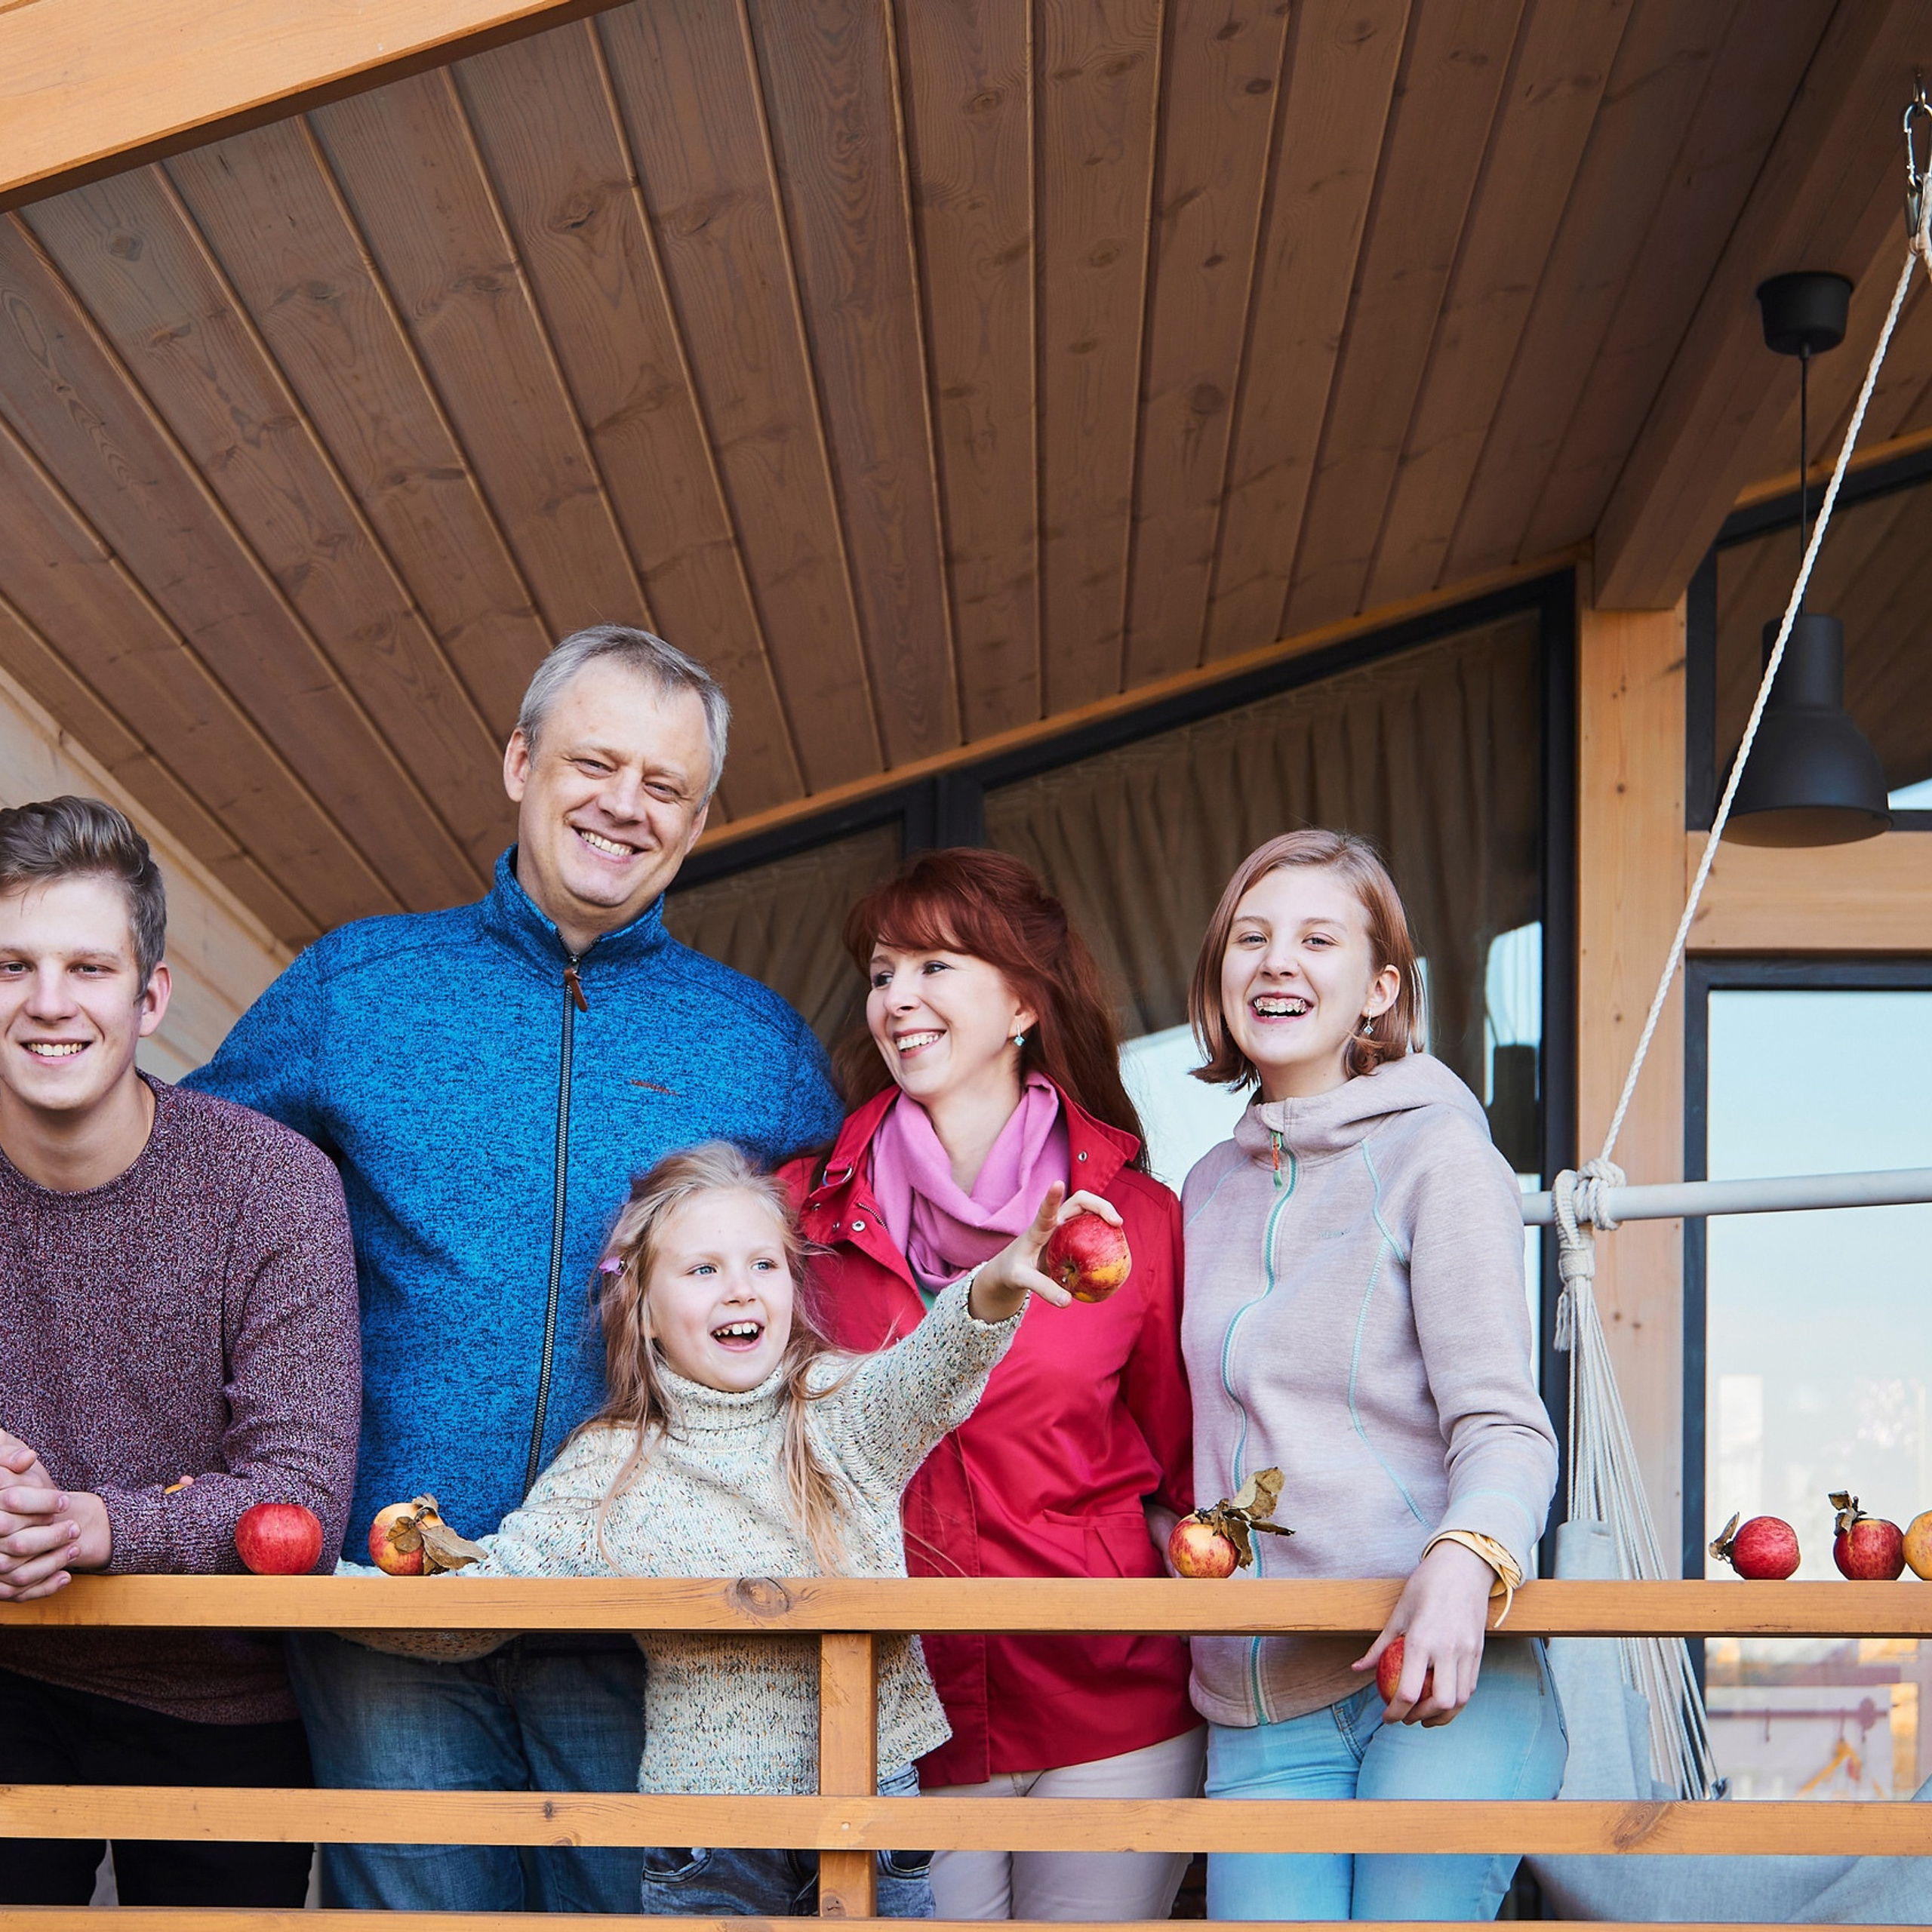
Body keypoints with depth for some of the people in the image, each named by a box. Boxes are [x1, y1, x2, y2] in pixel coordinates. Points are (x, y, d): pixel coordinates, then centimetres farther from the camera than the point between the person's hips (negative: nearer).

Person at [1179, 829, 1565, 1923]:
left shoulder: (1438, 1149, 1)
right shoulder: (1210, 1190, 19)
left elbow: (1501, 1421, -8)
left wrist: (1463, 1566, -27)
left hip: (1435, 1674, -4)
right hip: (1258, 1704, 5)